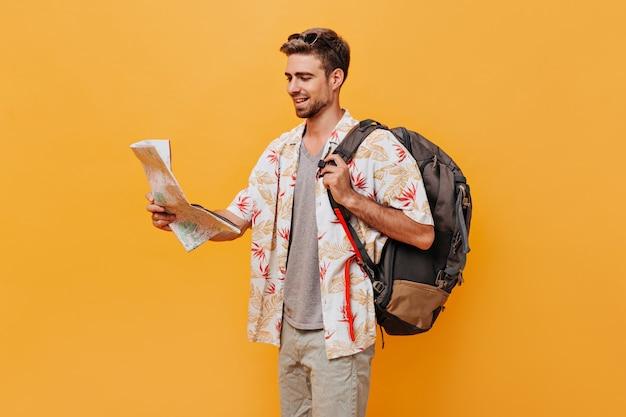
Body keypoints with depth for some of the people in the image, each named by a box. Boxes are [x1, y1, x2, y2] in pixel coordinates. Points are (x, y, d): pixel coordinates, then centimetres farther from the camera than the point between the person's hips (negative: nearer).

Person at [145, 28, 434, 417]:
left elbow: (423, 234, -15)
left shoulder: (376, 147, -11)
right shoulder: (281, 150, 8)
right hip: (289, 327, 6)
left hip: (339, 333, -6)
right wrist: (181, 217, -13)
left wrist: (350, 197, -22)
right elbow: (236, 220, 5)